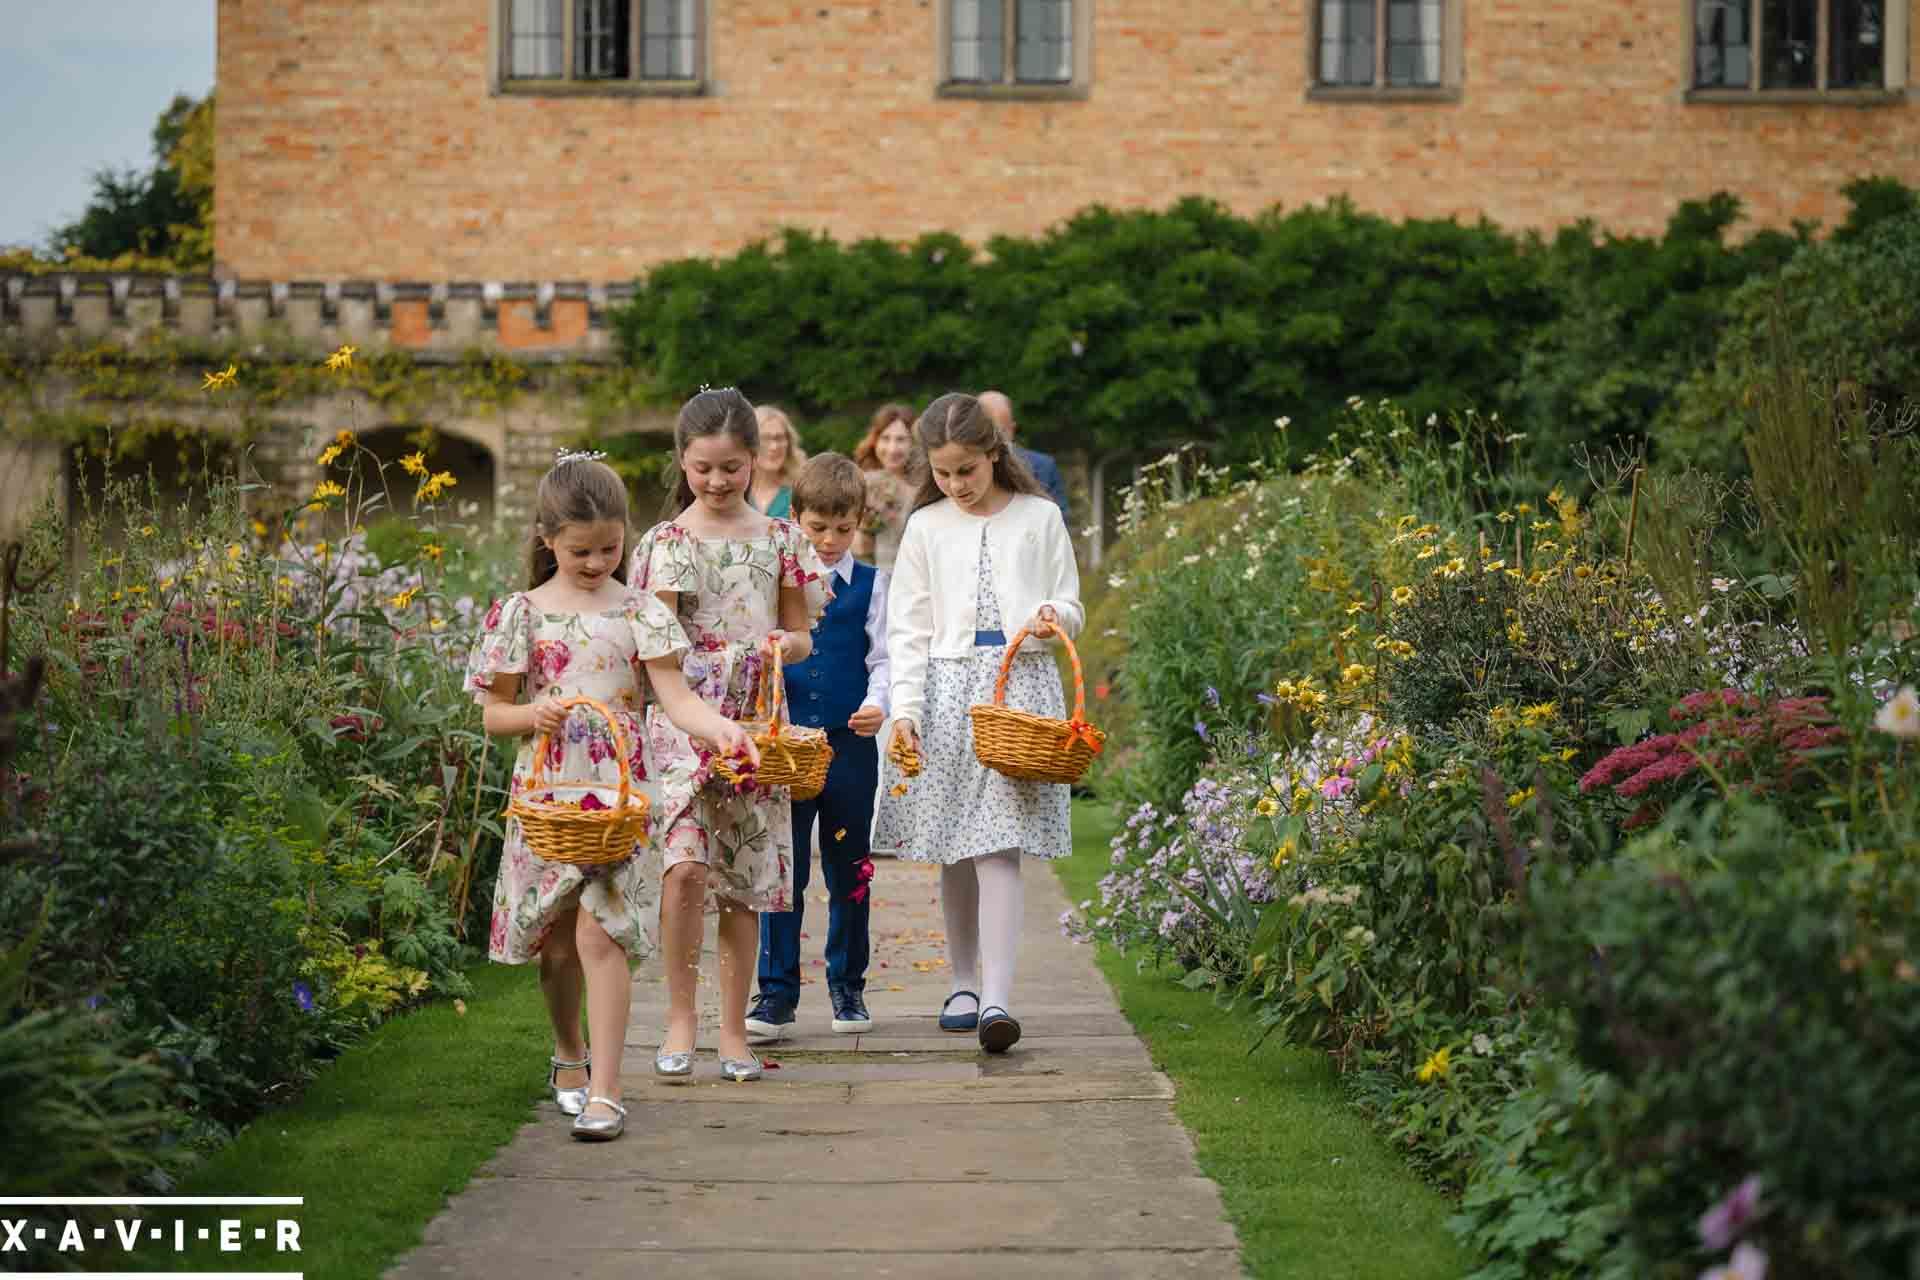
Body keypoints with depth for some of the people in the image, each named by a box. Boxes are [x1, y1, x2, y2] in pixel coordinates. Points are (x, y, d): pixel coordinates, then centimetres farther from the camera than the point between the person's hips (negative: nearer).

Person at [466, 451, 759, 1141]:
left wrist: (721, 726, -25)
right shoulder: (520, 614, 4)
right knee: (557, 942, 11)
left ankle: (604, 1089, -13)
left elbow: (675, 697, -5)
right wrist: (534, 713, -14)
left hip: (619, 792, -2)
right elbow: (492, 711, 7)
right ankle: (569, 1053, 38)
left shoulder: (638, 611, 2)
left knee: (599, 934, -13)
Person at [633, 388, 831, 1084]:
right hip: (683, 719, -2)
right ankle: (680, 1016, -6)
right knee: (687, 864, -19)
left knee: (744, 882, 4)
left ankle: (733, 1032, 13)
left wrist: (782, 645, -8)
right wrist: (676, 661, -21)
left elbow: (802, 635, 13)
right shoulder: (665, 543, 3)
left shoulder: (779, 539, 8)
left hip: (755, 720, 2)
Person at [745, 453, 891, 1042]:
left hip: (850, 746, 0)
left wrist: (878, 704, -16)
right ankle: (777, 993, 4)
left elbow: (884, 658, 2)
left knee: (849, 872, 9)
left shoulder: (870, 586, 5)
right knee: (782, 871, -1)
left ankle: (847, 987, 21)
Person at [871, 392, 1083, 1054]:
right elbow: (908, 627, 6)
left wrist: (1055, 617, -12)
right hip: (948, 684, 2)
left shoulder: (1039, 518, 7)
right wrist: (905, 706, -5)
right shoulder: (926, 528, 8)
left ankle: (996, 1000, -19)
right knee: (955, 850, 5)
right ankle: (964, 983, 19)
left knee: (999, 847, -12)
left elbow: (1069, 603, 12)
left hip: (1022, 683, -2)